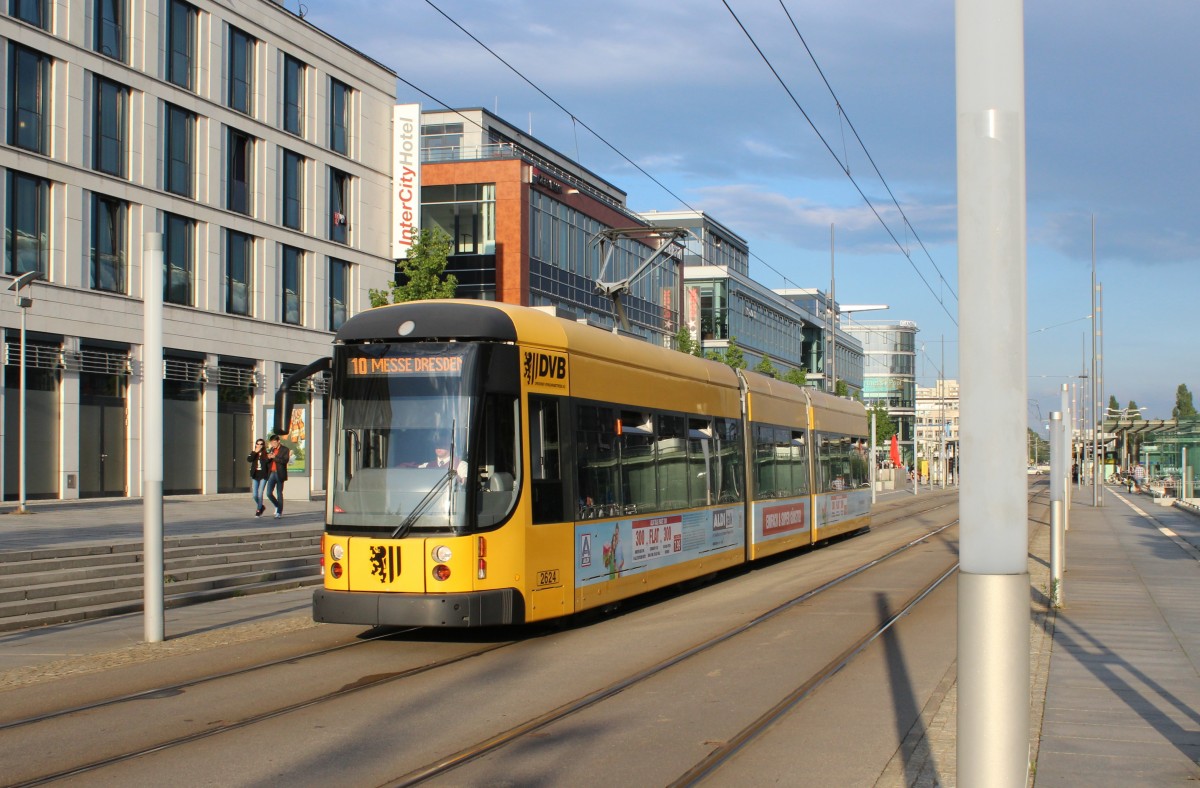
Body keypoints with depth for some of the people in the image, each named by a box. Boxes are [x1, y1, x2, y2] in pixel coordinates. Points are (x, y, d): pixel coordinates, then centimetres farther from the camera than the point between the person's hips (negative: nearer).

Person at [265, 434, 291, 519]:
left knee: (279, 493, 0)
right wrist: (268, 457, -7)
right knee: (269, 493, -4)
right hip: (272, 473, 5)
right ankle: (277, 506, 20)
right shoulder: (271, 450, 15)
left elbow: (285, 460, -15)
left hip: (280, 473, -5)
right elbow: (266, 461, 15)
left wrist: (274, 457, -18)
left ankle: (279, 512, 6)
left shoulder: (284, 450, -2)